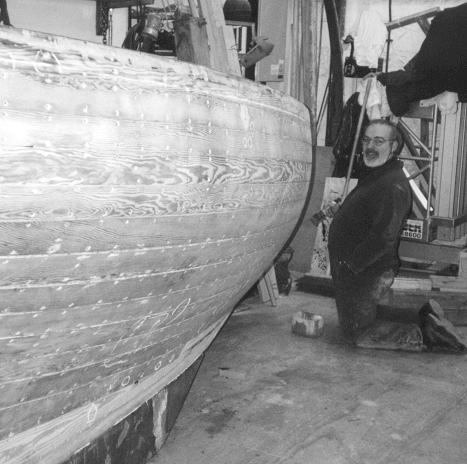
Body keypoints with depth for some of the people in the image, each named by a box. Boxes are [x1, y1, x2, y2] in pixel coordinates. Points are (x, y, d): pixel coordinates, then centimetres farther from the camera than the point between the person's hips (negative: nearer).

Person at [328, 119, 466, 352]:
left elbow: (384, 238, -30)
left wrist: (350, 265, -24)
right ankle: (423, 313, 22)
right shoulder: (373, 176, 13)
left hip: (367, 273, -10)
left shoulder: (392, 186, -22)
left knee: (358, 334, -1)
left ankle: (424, 335, 3)